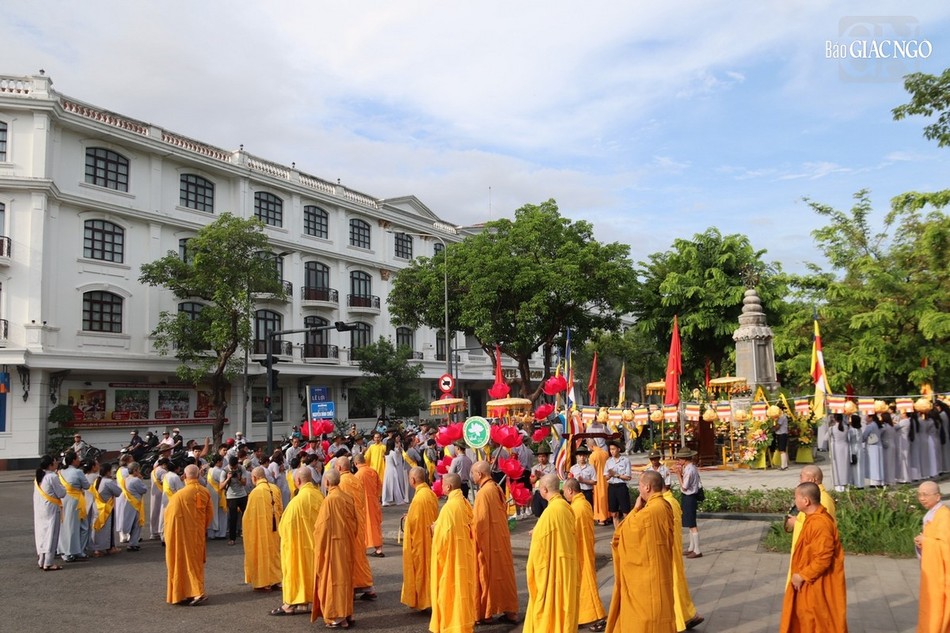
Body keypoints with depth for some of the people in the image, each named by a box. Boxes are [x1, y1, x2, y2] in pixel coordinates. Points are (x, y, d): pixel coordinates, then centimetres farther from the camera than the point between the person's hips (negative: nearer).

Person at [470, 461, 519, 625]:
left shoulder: (483, 493, -19)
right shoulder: (497, 489, 6)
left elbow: (479, 521, -20)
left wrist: (475, 541, -9)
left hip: (488, 541, -8)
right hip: (501, 538, 8)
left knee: (486, 574, 3)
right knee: (503, 572, 12)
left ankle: (484, 613, 13)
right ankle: (510, 611, 17)